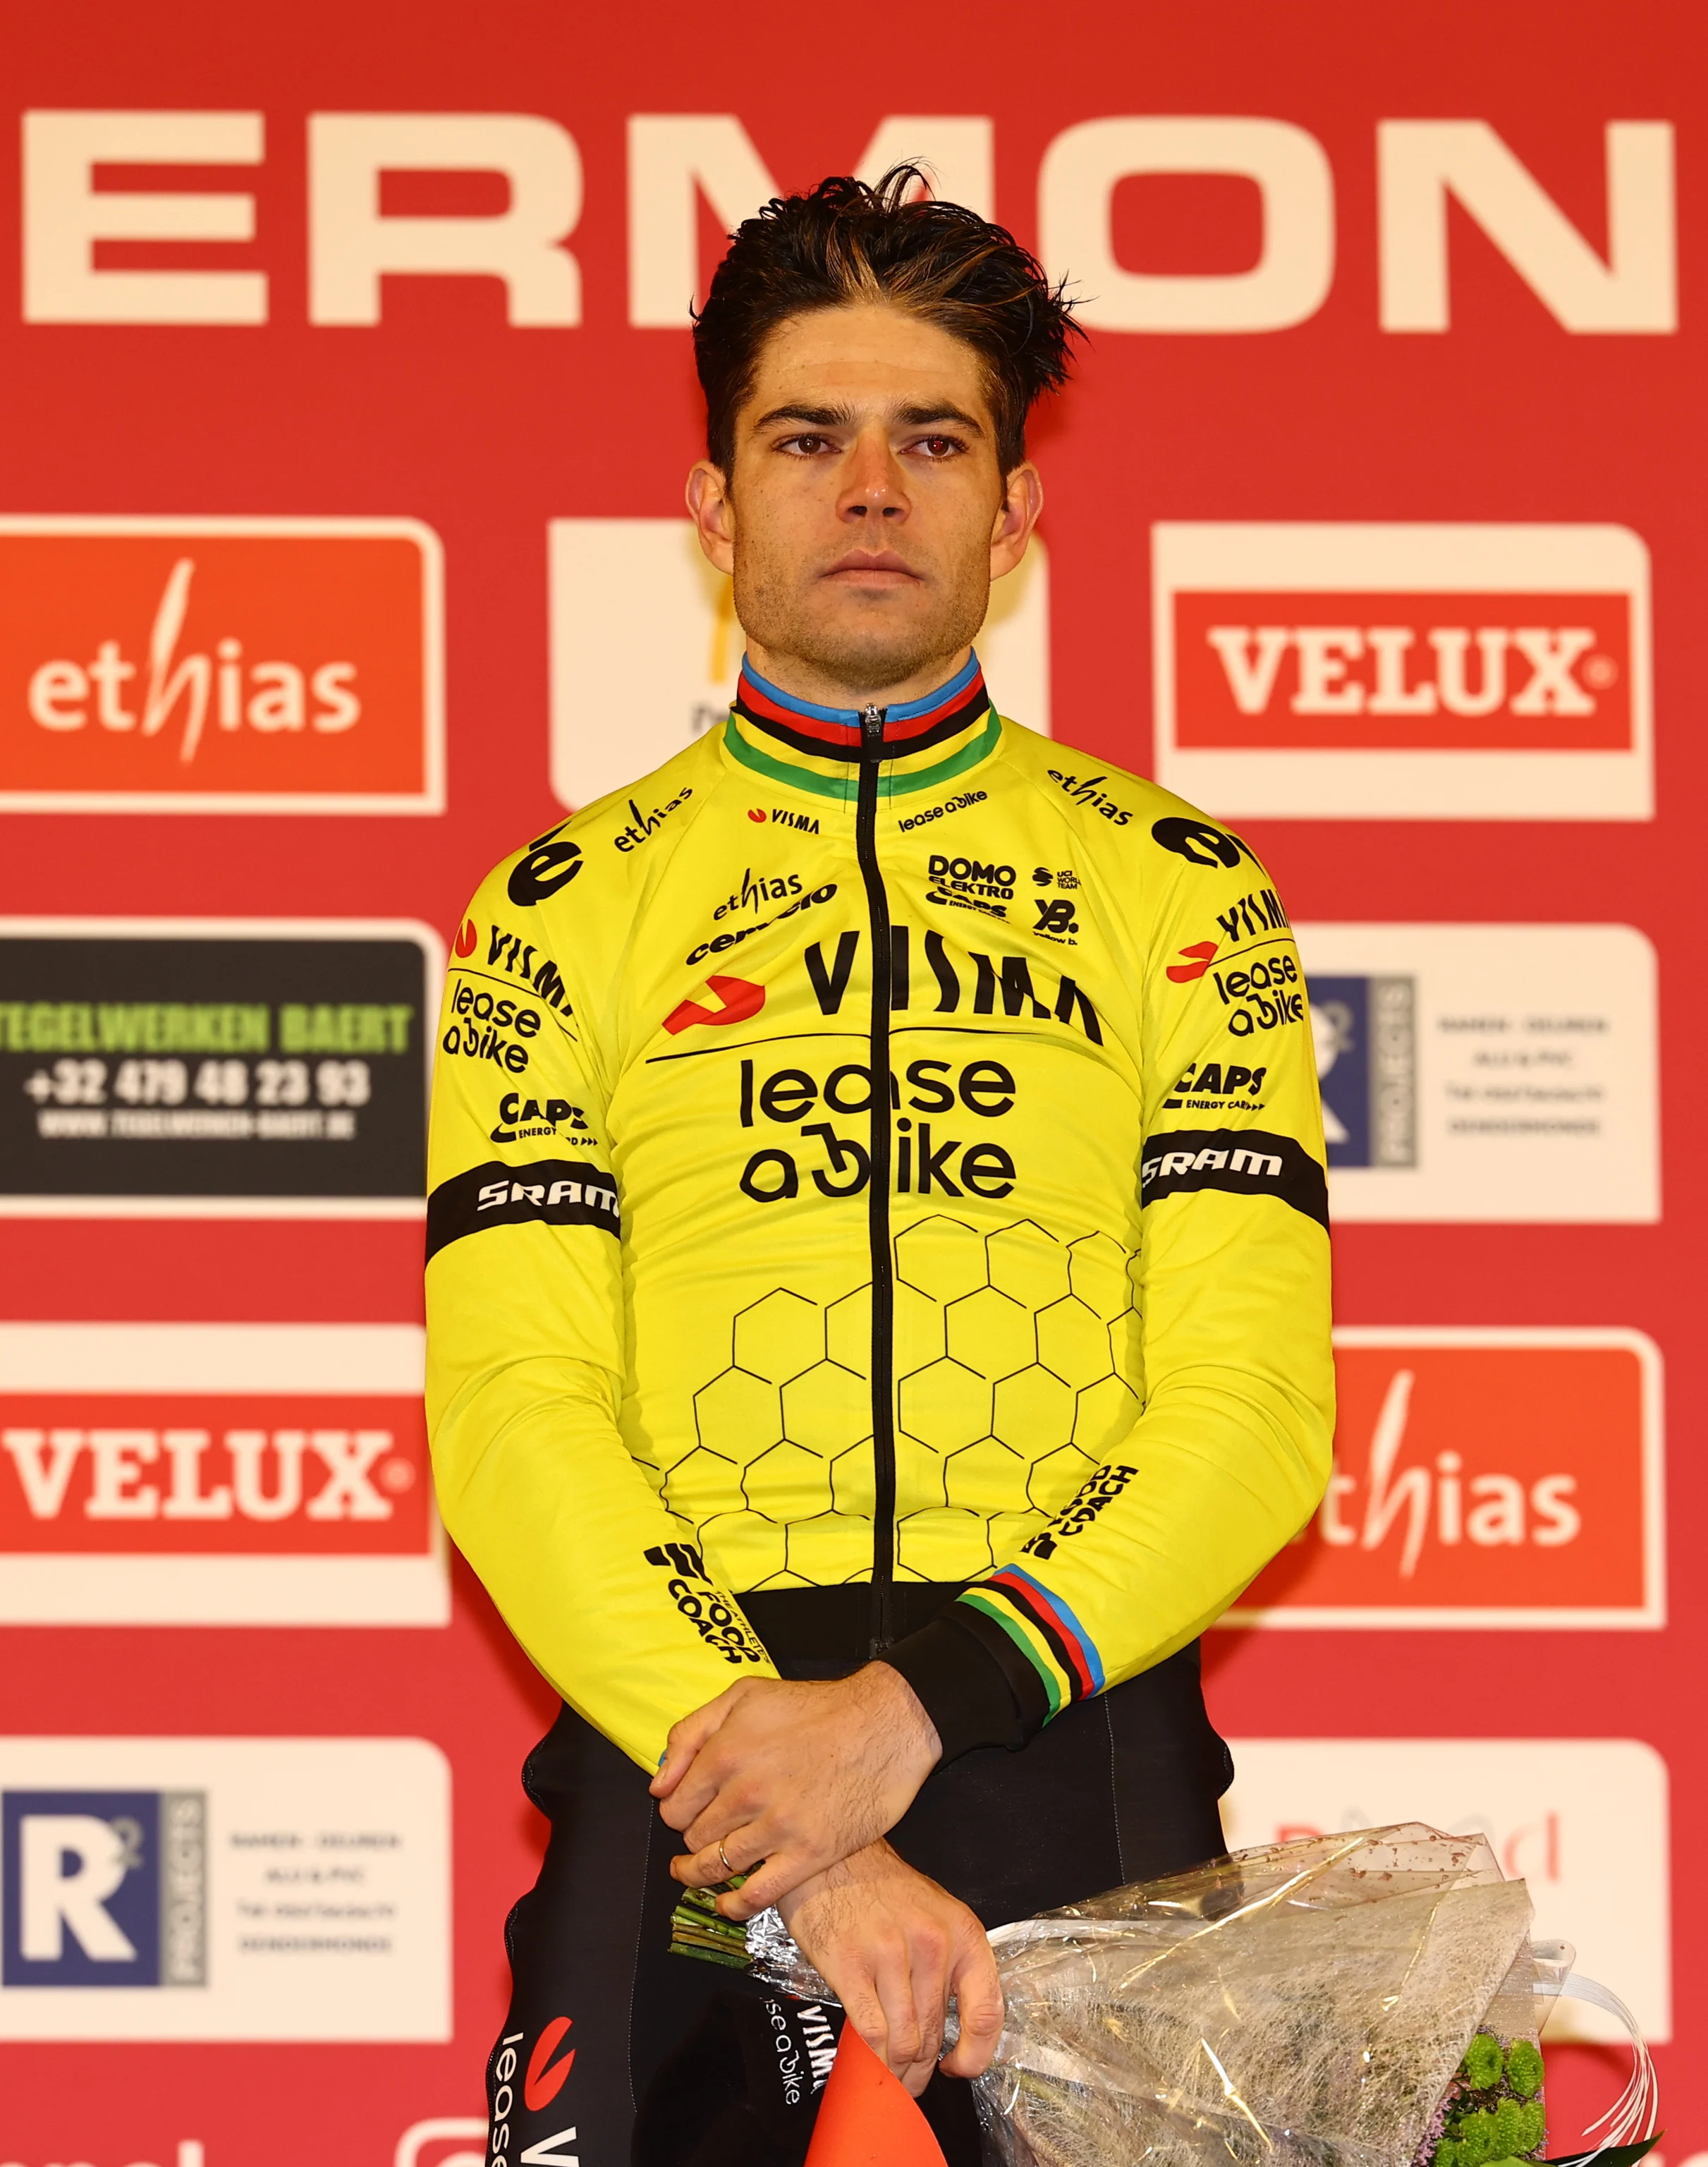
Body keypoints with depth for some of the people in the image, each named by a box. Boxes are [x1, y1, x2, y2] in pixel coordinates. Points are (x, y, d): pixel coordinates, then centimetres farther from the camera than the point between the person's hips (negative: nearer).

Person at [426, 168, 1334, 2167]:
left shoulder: (1177, 892, 10)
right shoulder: (568, 908, 9)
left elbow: (1256, 1403, 0)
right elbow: (512, 1417, -1)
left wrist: (916, 1703, -16)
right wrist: (806, 1837, -15)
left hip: (1082, 1761, 0)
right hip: (676, 1774, 0)